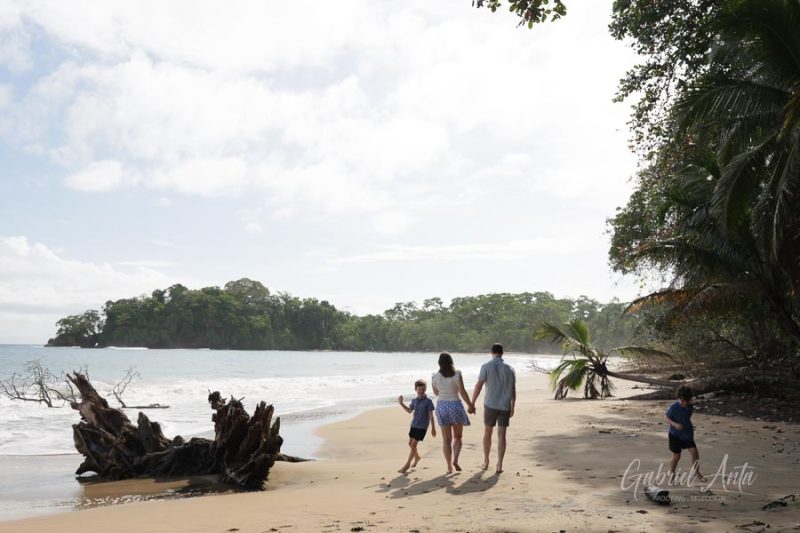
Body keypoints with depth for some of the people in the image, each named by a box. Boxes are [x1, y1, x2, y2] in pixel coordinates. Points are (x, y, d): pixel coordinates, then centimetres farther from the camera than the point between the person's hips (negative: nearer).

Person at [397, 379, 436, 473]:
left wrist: (433, 428, -12)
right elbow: (409, 410, 19)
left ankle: (407, 464, 4)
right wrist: (401, 403, 9)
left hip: (422, 427, -6)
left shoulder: (428, 401, -13)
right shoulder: (414, 401, 4)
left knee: (414, 444, -7)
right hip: (414, 425, 6)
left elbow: (431, 416, -11)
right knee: (410, 443, 13)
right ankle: (417, 457, 39)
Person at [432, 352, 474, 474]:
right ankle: (455, 460, -6)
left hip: (441, 406, 2)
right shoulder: (457, 374, -11)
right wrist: (470, 405, -3)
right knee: (458, 437, 14)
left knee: (446, 439, 9)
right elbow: (462, 392, -13)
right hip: (455, 405, -2)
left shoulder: (435, 377, -3)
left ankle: (449, 466, 7)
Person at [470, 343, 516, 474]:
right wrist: (512, 408, 17)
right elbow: (513, 391, 7)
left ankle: (486, 462, 22)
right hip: (505, 406, 2)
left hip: (490, 405, -1)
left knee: (487, 433, 15)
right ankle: (499, 465, 1)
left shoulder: (486, 367, -7)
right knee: (501, 435, 4)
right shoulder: (509, 369, 3)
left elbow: (478, 386, -11)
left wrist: (472, 404, -6)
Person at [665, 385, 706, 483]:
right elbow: (666, 418, -17)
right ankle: (671, 473, 27)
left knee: (695, 453, -3)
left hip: (687, 434, 5)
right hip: (675, 435, -5)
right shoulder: (674, 407, -22)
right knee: (676, 456, 4)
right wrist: (675, 424, -30)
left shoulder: (690, 407, -5)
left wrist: (690, 426, 11)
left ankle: (696, 472, 19)